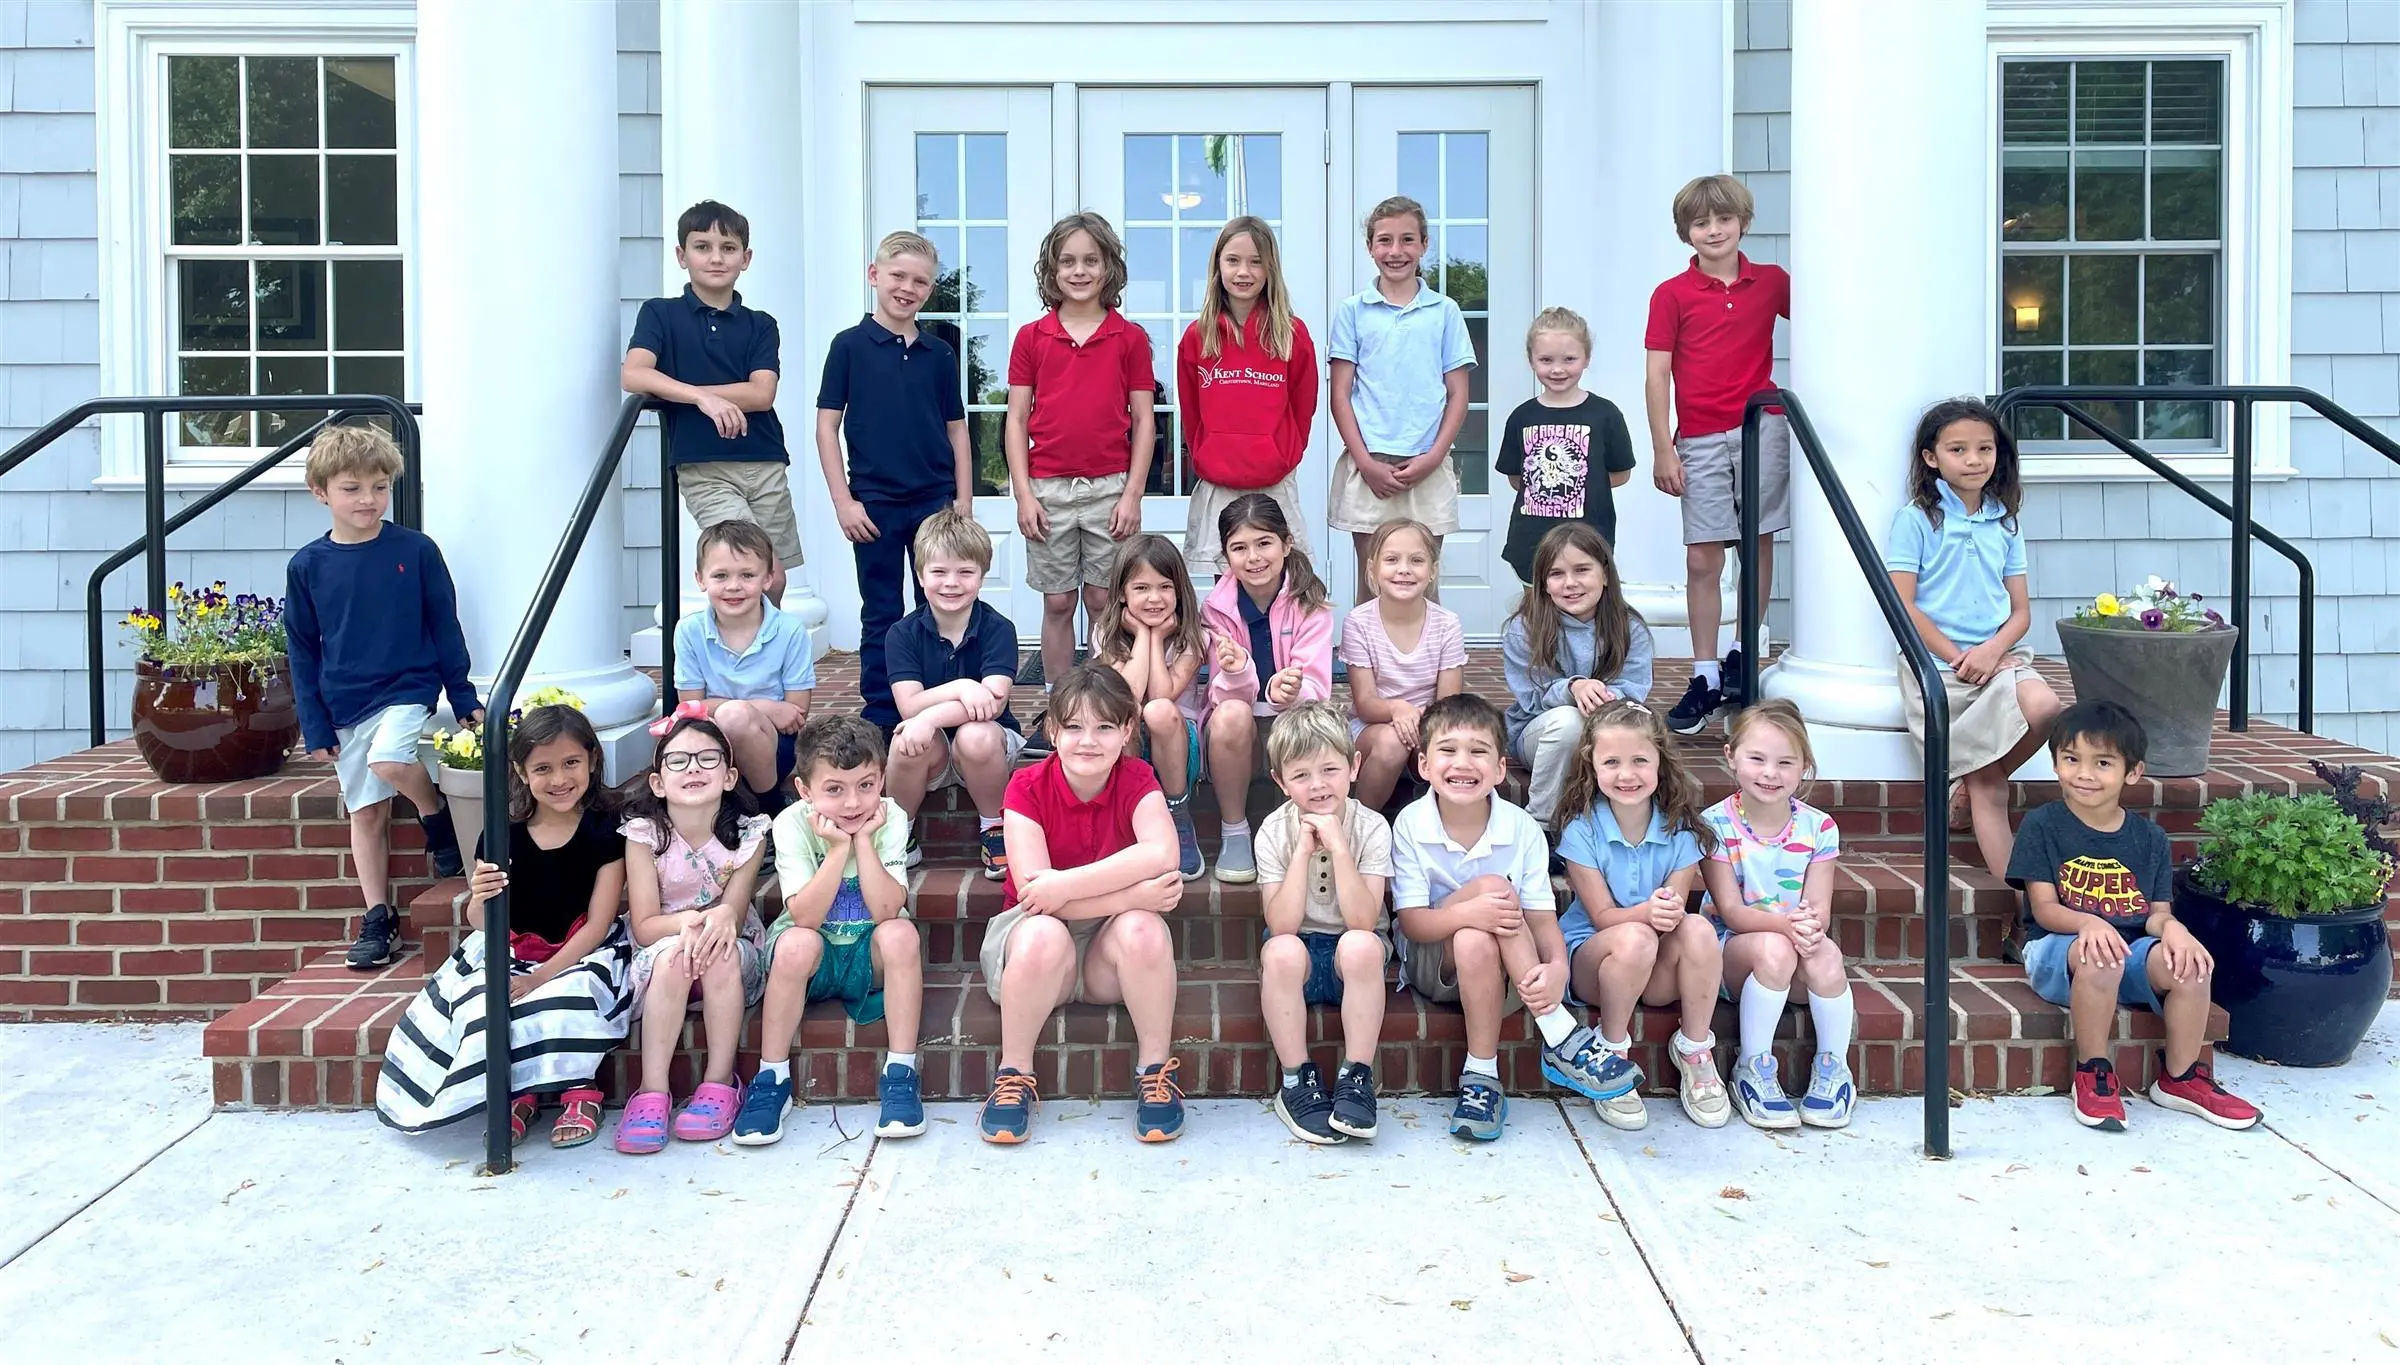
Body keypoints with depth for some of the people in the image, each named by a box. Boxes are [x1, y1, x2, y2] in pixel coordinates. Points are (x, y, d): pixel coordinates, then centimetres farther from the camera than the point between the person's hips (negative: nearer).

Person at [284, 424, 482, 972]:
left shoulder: (416, 551, -4)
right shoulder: (308, 566, 1)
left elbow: (445, 628, 2)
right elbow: (302, 652, 6)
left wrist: (465, 699, 2)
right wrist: (315, 726, 3)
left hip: (408, 690, -3)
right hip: (345, 705, 3)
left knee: (388, 761, -31)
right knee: (366, 813, 6)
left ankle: (439, 815, -1)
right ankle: (378, 920, 16)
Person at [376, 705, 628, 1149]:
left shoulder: (605, 831, -10)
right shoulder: (504, 834, -4)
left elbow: (598, 923, -11)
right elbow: (483, 924, -4)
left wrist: (540, 977, -20)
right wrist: (480, 899, -29)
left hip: (581, 953, -3)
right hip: (512, 953, 3)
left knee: (566, 996, -33)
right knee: (481, 1000, -26)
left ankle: (580, 1090, -9)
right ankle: (518, 1093, -5)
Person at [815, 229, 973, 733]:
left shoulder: (940, 353, 7)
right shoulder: (850, 346, -1)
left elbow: (956, 429, 11)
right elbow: (827, 426, -2)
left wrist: (964, 500, 5)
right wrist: (843, 500, -7)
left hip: (936, 502, 2)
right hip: (875, 504, -2)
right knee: (881, 617, 7)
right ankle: (881, 720, 15)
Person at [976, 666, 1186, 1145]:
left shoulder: (1136, 779, -8)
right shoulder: (1027, 787, -12)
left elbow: (1161, 855, -28)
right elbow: (1032, 888, -22)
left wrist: (1064, 885, -32)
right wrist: (1132, 893, -31)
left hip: (1110, 959, 1)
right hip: (1036, 931, -1)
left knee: (1143, 928, -32)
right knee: (1043, 935, -35)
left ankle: (1155, 1071, -13)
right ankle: (1013, 1075, -15)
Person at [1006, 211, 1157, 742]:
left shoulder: (1130, 338, 2)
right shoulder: (1031, 338, 4)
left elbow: (1144, 420, 2)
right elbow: (1017, 420, 4)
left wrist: (1133, 494, -5)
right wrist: (1023, 494, -4)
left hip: (1110, 488, -1)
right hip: (1049, 489, 1)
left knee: (1104, 602, 5)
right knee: (1057, 603, 8)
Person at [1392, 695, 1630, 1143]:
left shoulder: (1522, 828, -9)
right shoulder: (1411, 825, -11)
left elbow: (1542, 916, -11)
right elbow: (1412, 922, -15)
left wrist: (1557, 967, -35)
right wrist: (1467, 912, -37)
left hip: (1503, 974, 1)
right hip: (1433, 965, -1)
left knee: (1475, 944, -35)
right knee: (1492, 885, -29)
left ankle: (1482, 1075, -21)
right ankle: (1562, 1040, -27)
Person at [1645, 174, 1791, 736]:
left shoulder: (1773, 283, 5)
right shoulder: (1672, 295, 0)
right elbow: (1657, 376, -1)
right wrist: (1662, 450, -6)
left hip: (1762, 429, 1)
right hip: (1701, 440, -1)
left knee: (1759, 545, 5)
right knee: (1702, 560, 0)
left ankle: (1742, 657, 20)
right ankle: (1705, 678, 5)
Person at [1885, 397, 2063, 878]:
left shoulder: (2004, 522, 13)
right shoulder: (1916, 519, 0)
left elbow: (2021, 611, 10)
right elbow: (1902, 604, -7)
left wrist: (1992, 651, -11)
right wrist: (1957, 657, -13)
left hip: (1997, 655, 4)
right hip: (1935, 662, -4)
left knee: (2043, 705, -30)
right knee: (1990, 789, -10)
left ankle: (1969, 788, -7)